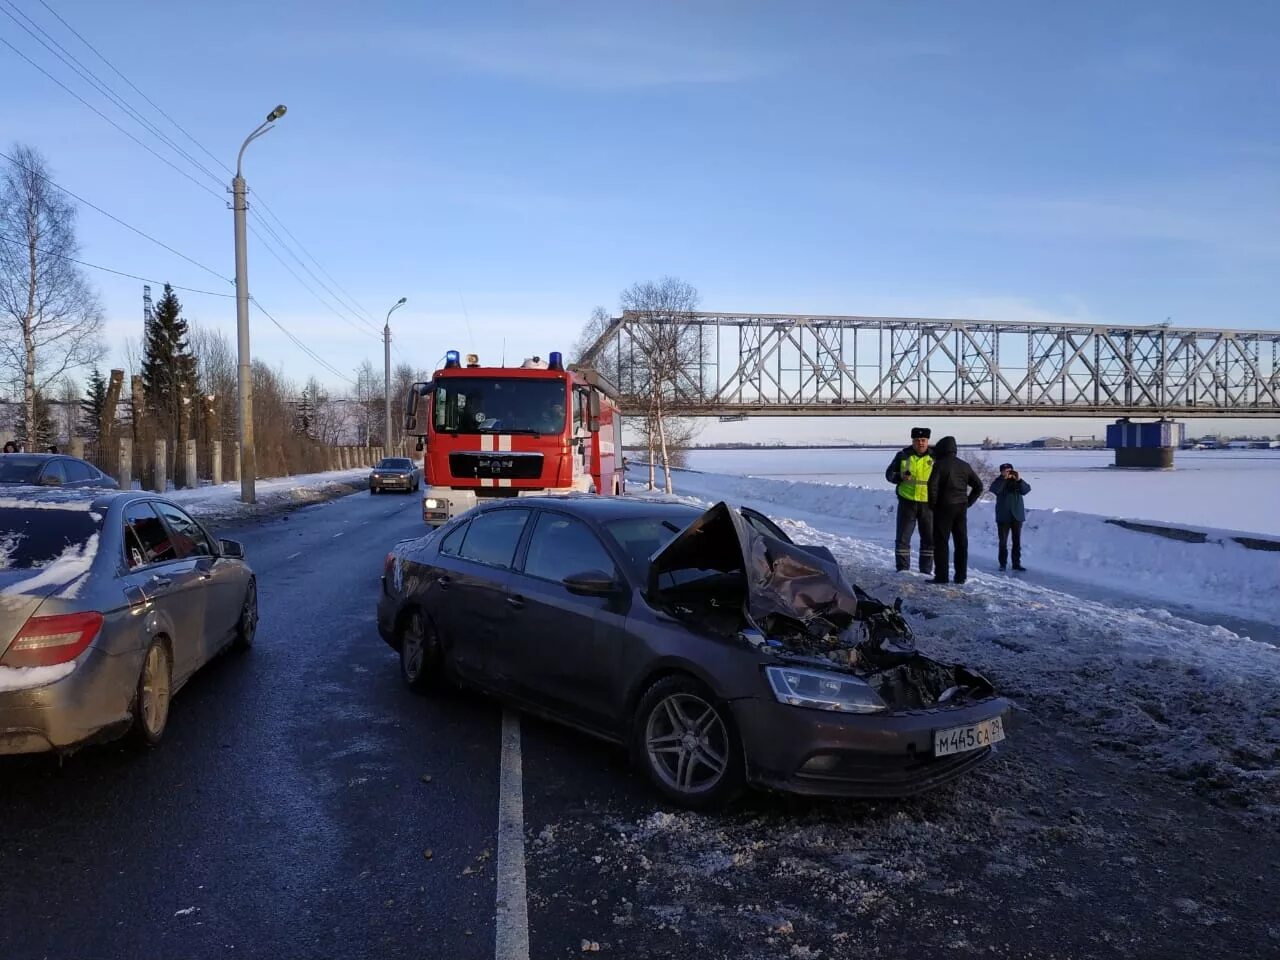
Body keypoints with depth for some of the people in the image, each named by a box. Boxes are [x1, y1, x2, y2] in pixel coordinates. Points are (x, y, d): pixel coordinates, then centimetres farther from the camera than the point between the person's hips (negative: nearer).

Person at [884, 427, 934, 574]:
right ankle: (902, 570, 10)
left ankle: (926, 570, 19)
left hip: (928, 503, 1)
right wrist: (900, 476, -15)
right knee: (903, 537, 1)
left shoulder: (934, 457, 3)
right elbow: (889, 474, 5)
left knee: (929, 539, 7)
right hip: (907, 502, -1)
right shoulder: (903, 455, 1)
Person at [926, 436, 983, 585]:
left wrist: (933, 504, -7)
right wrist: (968, 502, 13)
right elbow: (978, 486, 14)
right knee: (961, 542, 10)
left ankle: (941, 576, -3)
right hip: (961, 508, 6)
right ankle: (960, 576, 12)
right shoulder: (964, 465, 11)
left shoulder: (940, 464, -7)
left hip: (944, 507, -6)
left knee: (941, 542, -1)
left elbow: (932, 485, -18)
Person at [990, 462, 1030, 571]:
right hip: (1003, 516, -2)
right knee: (1003, 541, 0)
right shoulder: (999, 481, 2)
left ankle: (1016, 563, 11)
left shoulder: (1017, 482, 6)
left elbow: (1026, 490, -10)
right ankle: (1002, 564, 6)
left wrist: (1019, 480, -24)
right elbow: (994, 489, -19)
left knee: (1017, 541, 5)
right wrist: (1004, 478, -26)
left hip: (1017, 516, 2)